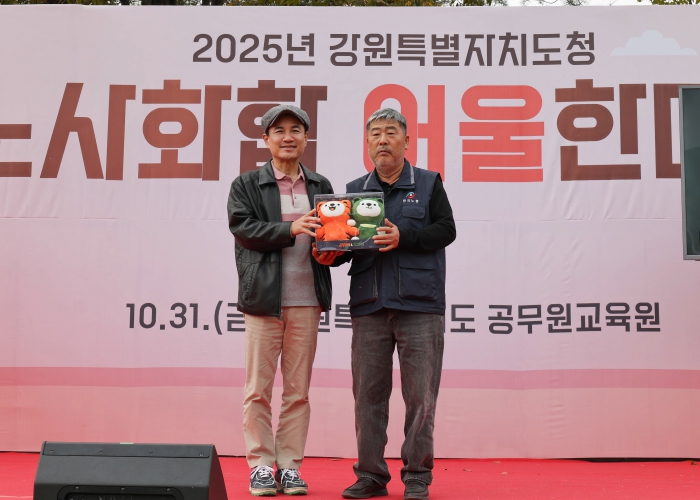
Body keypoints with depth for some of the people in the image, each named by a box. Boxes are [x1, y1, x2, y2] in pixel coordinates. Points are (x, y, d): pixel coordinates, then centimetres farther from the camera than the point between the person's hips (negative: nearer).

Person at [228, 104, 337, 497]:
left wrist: (329, 252, -5)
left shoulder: (321, 186, 14)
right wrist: (290, 229, -20)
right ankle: (261, 465, 12)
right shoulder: (246, 185, 4)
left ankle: (290, 466, 15)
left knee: (299, 390, 7)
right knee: (259, 388, 2)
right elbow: (244, 228, -8)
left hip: (307, 299, 3)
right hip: (264, 298, -2)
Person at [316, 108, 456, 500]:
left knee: (420, 396, -1)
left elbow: (446, 230, -3)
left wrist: (402, 237, -17)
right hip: (369, 306, 3)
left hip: (419, 306, -2)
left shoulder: (428, 183, 9)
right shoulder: (355, 190, 17)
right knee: (368, 394, 4)